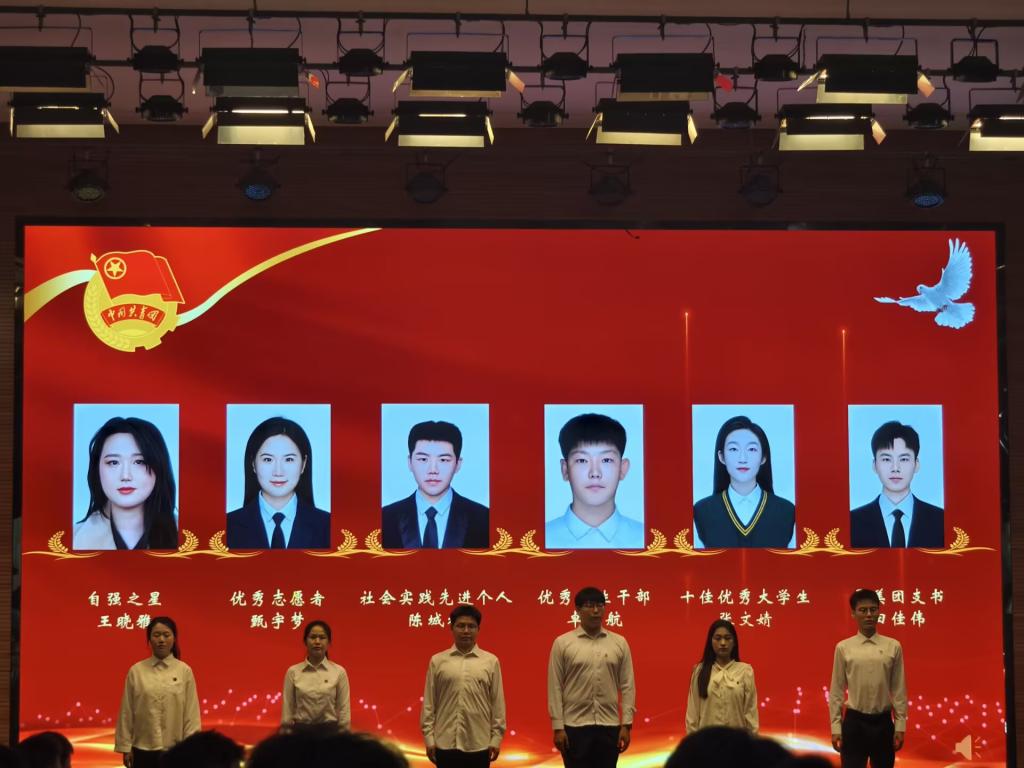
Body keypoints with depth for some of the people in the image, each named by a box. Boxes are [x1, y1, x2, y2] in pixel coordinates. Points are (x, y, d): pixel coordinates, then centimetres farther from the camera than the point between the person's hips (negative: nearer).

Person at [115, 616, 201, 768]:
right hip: (143, 751, 1)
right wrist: (125, 747, 1)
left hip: (175, 751, 0)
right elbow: (126, 712, 3)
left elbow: (191, 713, 0)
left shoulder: (184, 671, 0)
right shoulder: (136, 671, 1)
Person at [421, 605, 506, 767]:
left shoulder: (491, 661, 4)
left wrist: (496, 738, 1)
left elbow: (498, 703, 4)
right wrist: (429, 737, 0)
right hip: (446, 743, 0)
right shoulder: (437, 661, 4)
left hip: (479, 744, 0)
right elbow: (429, 703, 5)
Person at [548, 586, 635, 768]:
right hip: (575, 726, -2)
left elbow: (627, 686, 5)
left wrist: (626, 724, -2)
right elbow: (555, 688, -1)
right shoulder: (563, 643, 0)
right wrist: (558, 727, -6)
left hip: (609, 726, 2)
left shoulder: (619, 643, 5)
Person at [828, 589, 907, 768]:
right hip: (854, 721, -1)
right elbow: (836, 690, 2)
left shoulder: (893, 647, 1)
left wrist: (900, 726, 1)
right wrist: (836, 727, -2)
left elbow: (899, 689, 3)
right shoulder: (844, 648, -1)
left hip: (883, 722, 1)